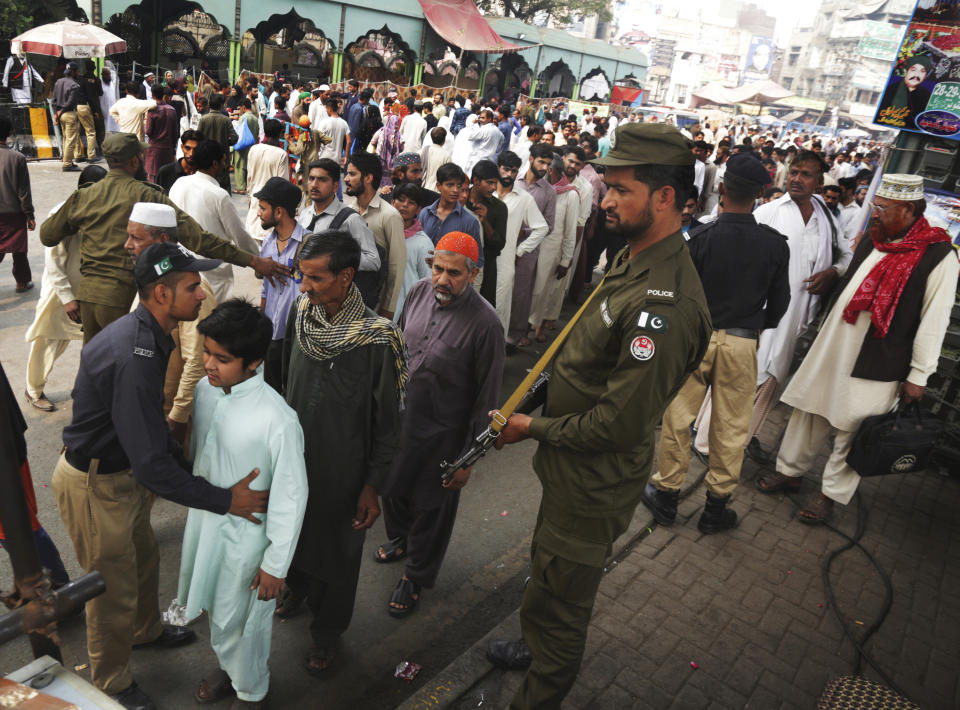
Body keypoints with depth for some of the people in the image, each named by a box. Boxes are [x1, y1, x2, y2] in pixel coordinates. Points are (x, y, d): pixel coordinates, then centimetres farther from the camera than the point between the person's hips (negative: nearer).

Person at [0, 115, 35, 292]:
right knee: (19, 250, 12)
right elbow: (24, 190, -9)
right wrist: (29, 214, 0)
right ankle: (22, 282, 24)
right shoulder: (17, 157, -12)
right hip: (14, 212, -2)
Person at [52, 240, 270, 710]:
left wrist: (189, 466, 10)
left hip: (123, 471, 9)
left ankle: (145, 630, 56)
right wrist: (226, 501, -27)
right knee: (114, 587, 12)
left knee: (144, 558, 28)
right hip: (95, 486, -9)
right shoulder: (133, 358, -36)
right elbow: (152, 465, -35)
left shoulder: (144, 333, -4)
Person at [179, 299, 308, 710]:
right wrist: (195, 498, 18)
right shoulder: (204, 390, -10)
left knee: (239, 623, 16)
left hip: (245, 535, -6)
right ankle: (228, 668, 57)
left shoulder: (277, 420, -30)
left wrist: (275, 565, -14)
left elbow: (290, 496, -21)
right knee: (214, 610, 28)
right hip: (203, 520, 6)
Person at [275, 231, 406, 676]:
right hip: (294, 454, 5)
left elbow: (388, 423, -17)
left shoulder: (376, 340, -26)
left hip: (342, 468, -4)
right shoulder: (301, 313, -10)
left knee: (336, 548, 16)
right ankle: (297, 586, 58)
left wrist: (372, 487, -13)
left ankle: (327, 630, 42)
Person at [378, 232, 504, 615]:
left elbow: (486, 398, -17)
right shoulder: (419, 291, -8)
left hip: (440, 435, -5)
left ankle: (416, 577, 41)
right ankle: (401, 539, 58)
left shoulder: (485, 323, -25)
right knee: (392, 486, 26)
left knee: (432, 507, 15)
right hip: (397, 417, 6)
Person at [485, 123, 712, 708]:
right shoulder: (634, 260, 2)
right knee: (547, 568, 31)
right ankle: (541, 651, 57)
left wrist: (533, 429, -17)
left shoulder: (664, 303, -32)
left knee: (557, 598, 12)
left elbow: (620, 423, -29)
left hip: (595, 486, -10)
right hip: (570, 469, 10)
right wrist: (542, 404, 5)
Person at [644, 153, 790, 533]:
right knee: (730, 429, 12)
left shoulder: (701, 236, -12)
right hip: (742, 344, 2)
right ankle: (716, 508, 24)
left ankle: (666, 495, 24)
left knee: (677, 419, 11)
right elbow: (779, 305, 4)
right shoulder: (776, 244, -5)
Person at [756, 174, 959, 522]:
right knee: (809, 410, 14)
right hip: (832, 349, 6)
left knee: (851, 428, 5)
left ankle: (831, 494, 21)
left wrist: (918, 375, -11)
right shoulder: (872, 238, 6)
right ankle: (790, 471, 32)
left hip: (876, 363, -6)